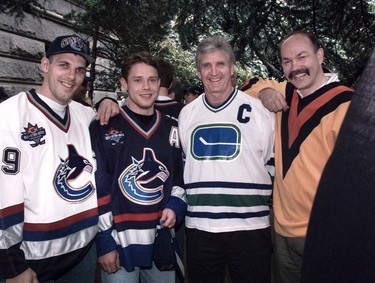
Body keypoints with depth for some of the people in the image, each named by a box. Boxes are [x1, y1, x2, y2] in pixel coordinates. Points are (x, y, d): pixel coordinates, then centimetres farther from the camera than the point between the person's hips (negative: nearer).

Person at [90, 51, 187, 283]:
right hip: (118, 242, -4)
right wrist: (104, 241, -9)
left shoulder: (172, 129, 8)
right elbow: (96, 187, -8)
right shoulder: (105, 127, -5)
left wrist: (175, 206, -2)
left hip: (163, 241, 4)